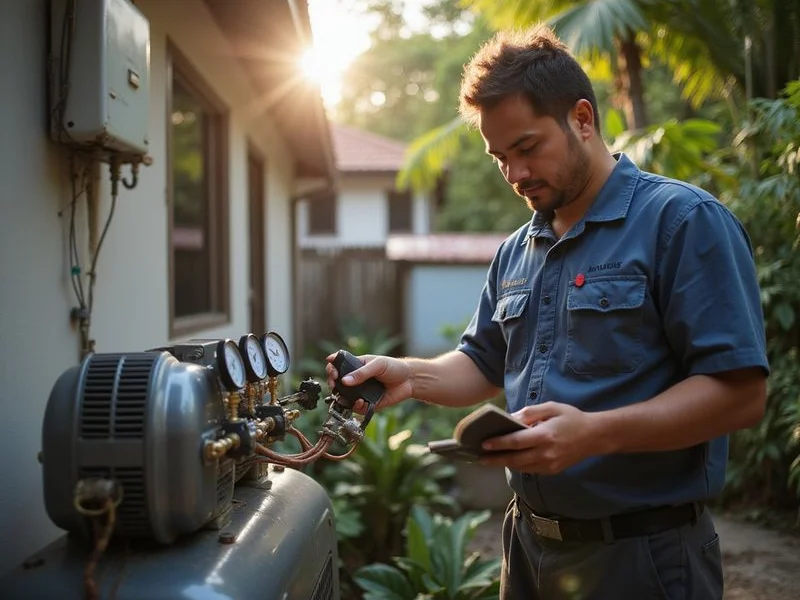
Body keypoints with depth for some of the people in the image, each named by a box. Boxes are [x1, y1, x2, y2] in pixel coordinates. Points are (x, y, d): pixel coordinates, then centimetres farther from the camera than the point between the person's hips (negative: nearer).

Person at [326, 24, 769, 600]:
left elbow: (740, 392, -20)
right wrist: (410, 375, -2)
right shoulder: (516, 252, 11)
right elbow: (484, 364, 18)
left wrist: (593, 434, -30)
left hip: (640, 553, -7)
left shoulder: (682, 220, -13)